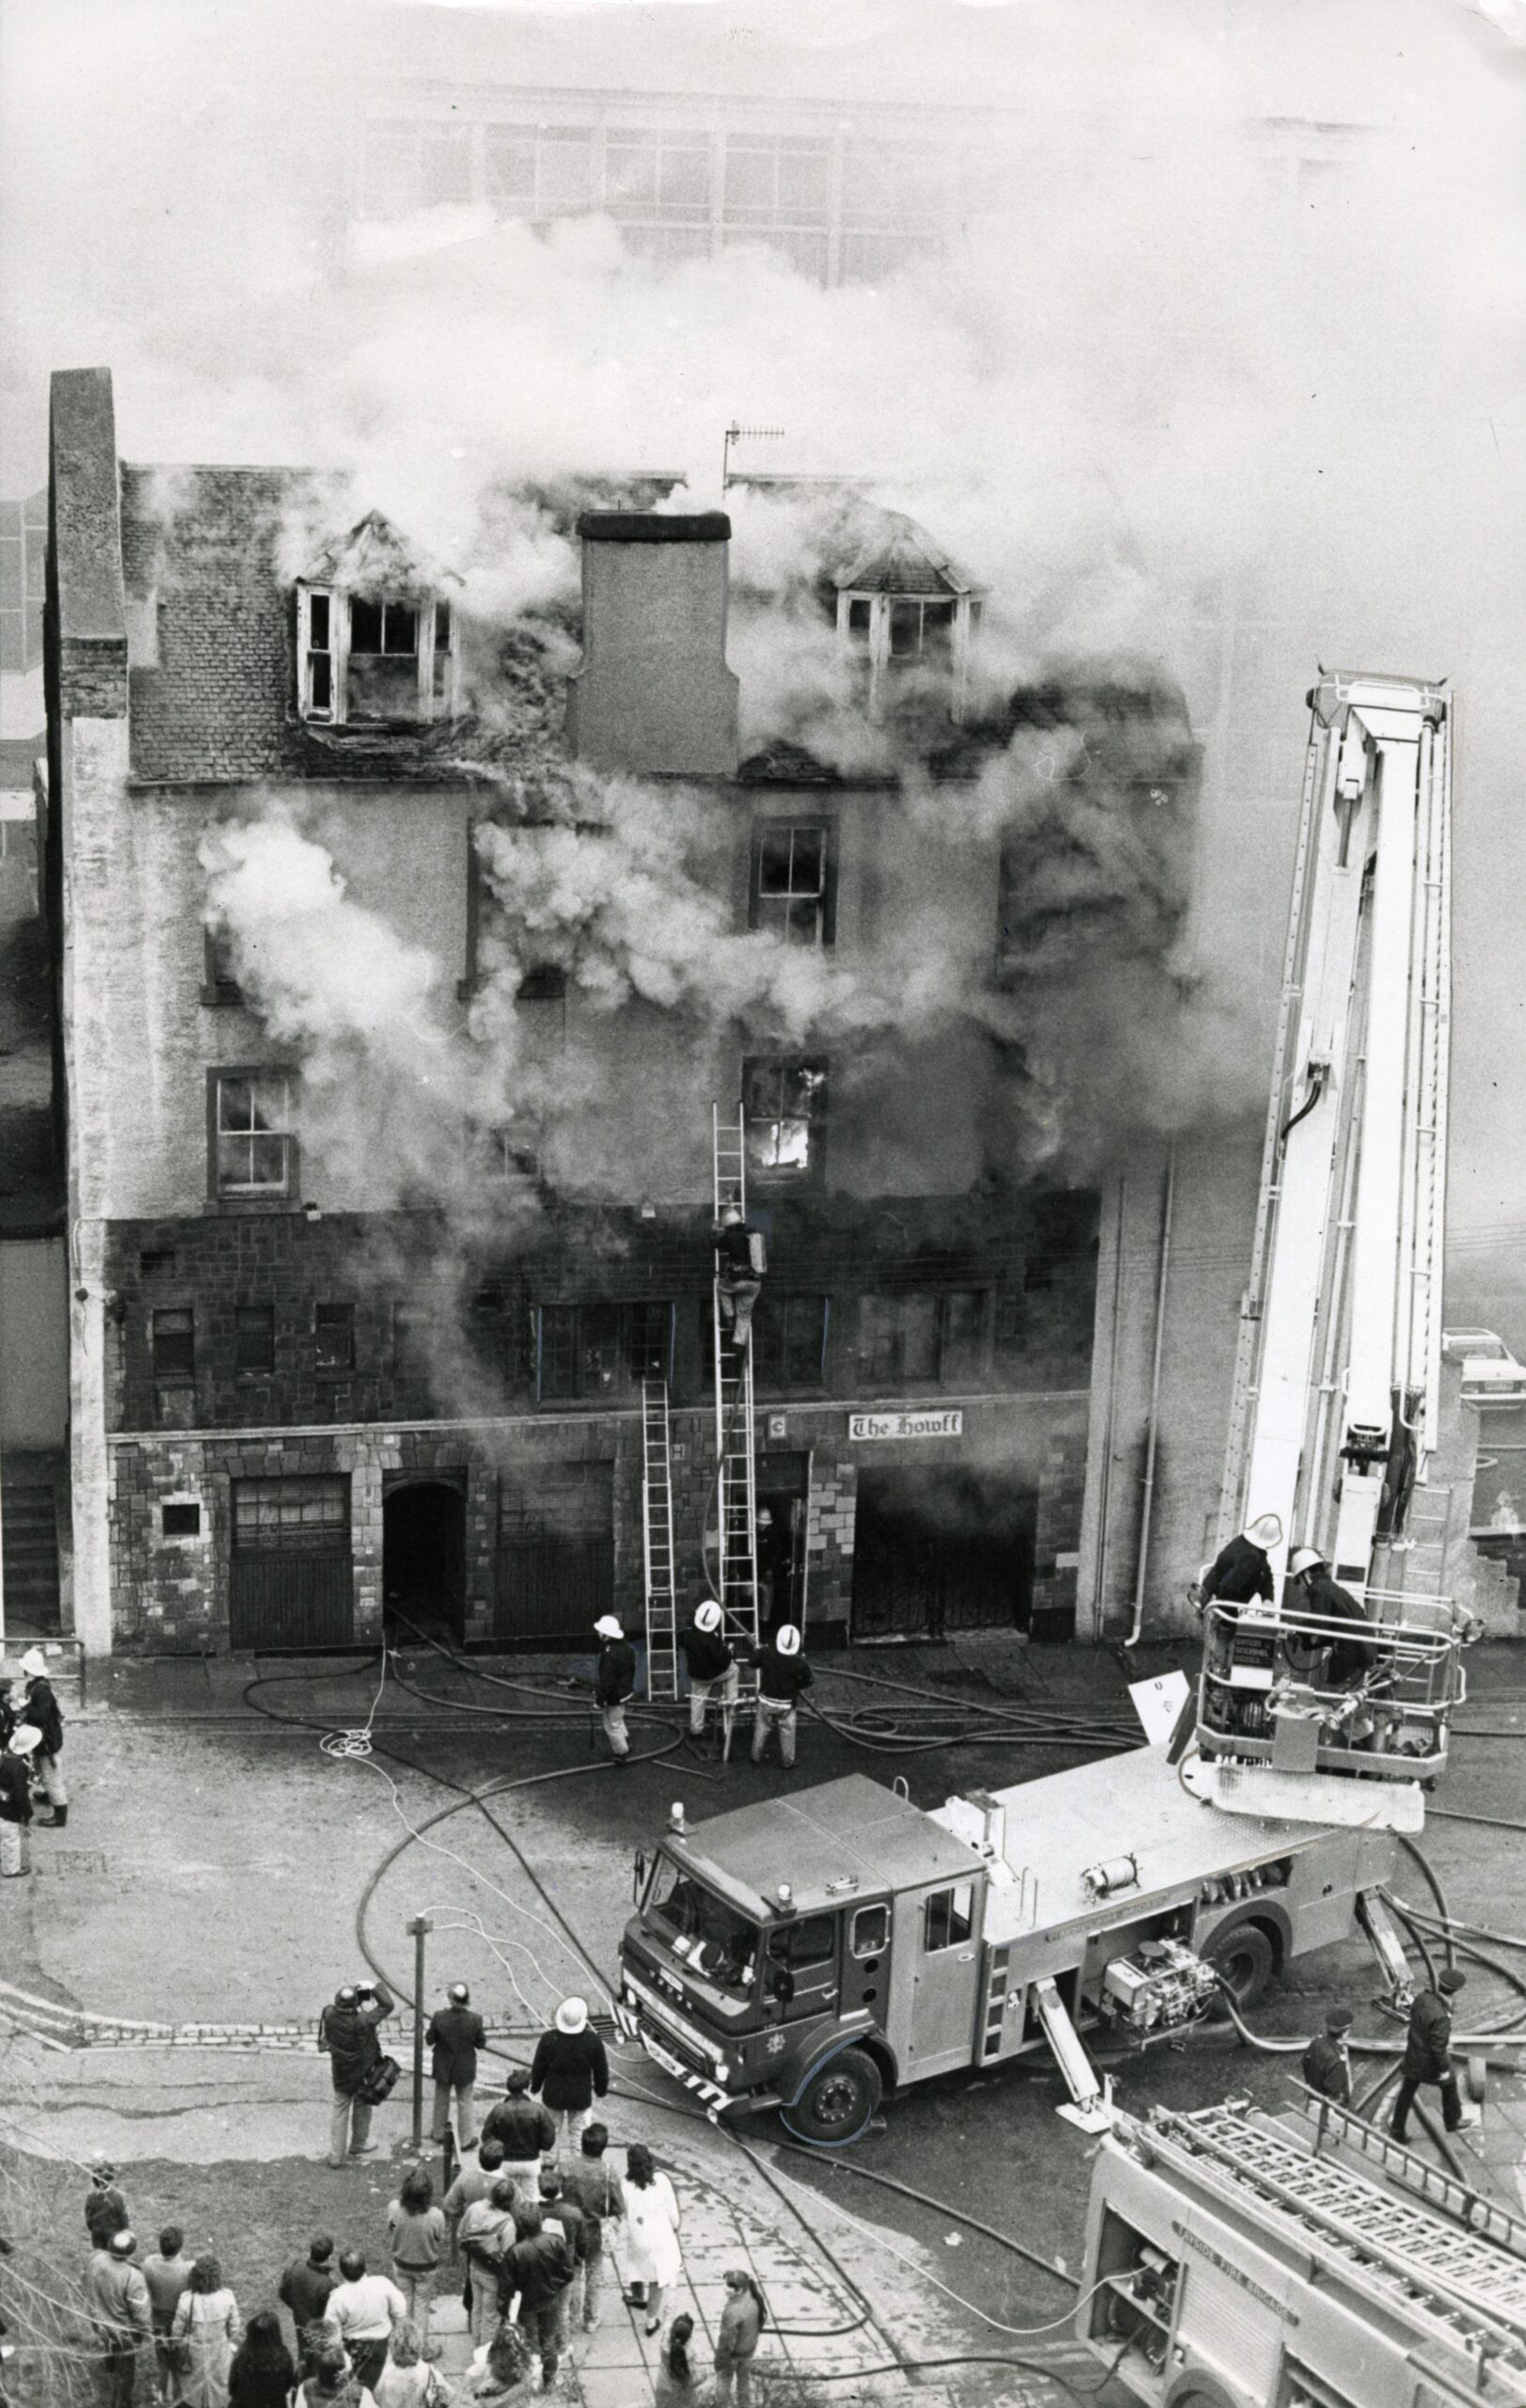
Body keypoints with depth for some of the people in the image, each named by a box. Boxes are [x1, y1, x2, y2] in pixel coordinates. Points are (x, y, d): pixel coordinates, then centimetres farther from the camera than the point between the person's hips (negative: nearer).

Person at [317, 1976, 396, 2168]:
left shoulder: (329, 2015, -23)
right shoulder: (362, 2022, -33)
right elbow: (388, 2005, -25)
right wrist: (375, 1987, -13)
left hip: (341, 2074, 3)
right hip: (363, 2073, -3)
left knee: (340, 2110, 16)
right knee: (362, 2106, 22)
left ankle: (336, 2155, 19)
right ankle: (358, 2144, 41)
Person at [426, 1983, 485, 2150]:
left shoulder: (439, 2017, -25)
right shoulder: (475, 2020, -26)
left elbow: (429, 2040, -12)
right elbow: (481, 2043, -12)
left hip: (443, 2067, 1)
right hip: (465, 2068, -1)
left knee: (441, 2100, 25)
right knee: (465, 2103, 18)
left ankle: (439, 2132, 43)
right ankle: (466, 2140, 30)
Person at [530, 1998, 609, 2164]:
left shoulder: (548, 2039, -20)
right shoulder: (593, 2041, -19)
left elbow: (538, 2068, -8)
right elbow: (601, 2071, -6)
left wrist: (535, 2088, 10)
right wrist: (601, 2090, 12)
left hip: (553, 2095, 1)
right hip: (581, 2098, 0)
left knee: (551, 2132, 19)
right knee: (577, 2135, 16)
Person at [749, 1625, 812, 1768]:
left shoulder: (765, 1654, -19)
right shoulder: (799, 1662, -20)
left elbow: (753, 1661, 0)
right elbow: (808, 1680, -9)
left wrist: (756, 1650, 19)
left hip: (766, 1700, 1)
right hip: (787, 1704, -1)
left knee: (761, 1730, 19)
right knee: (787, 1733, 14)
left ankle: (756, 1757, 30)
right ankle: (787, 1762, 24)